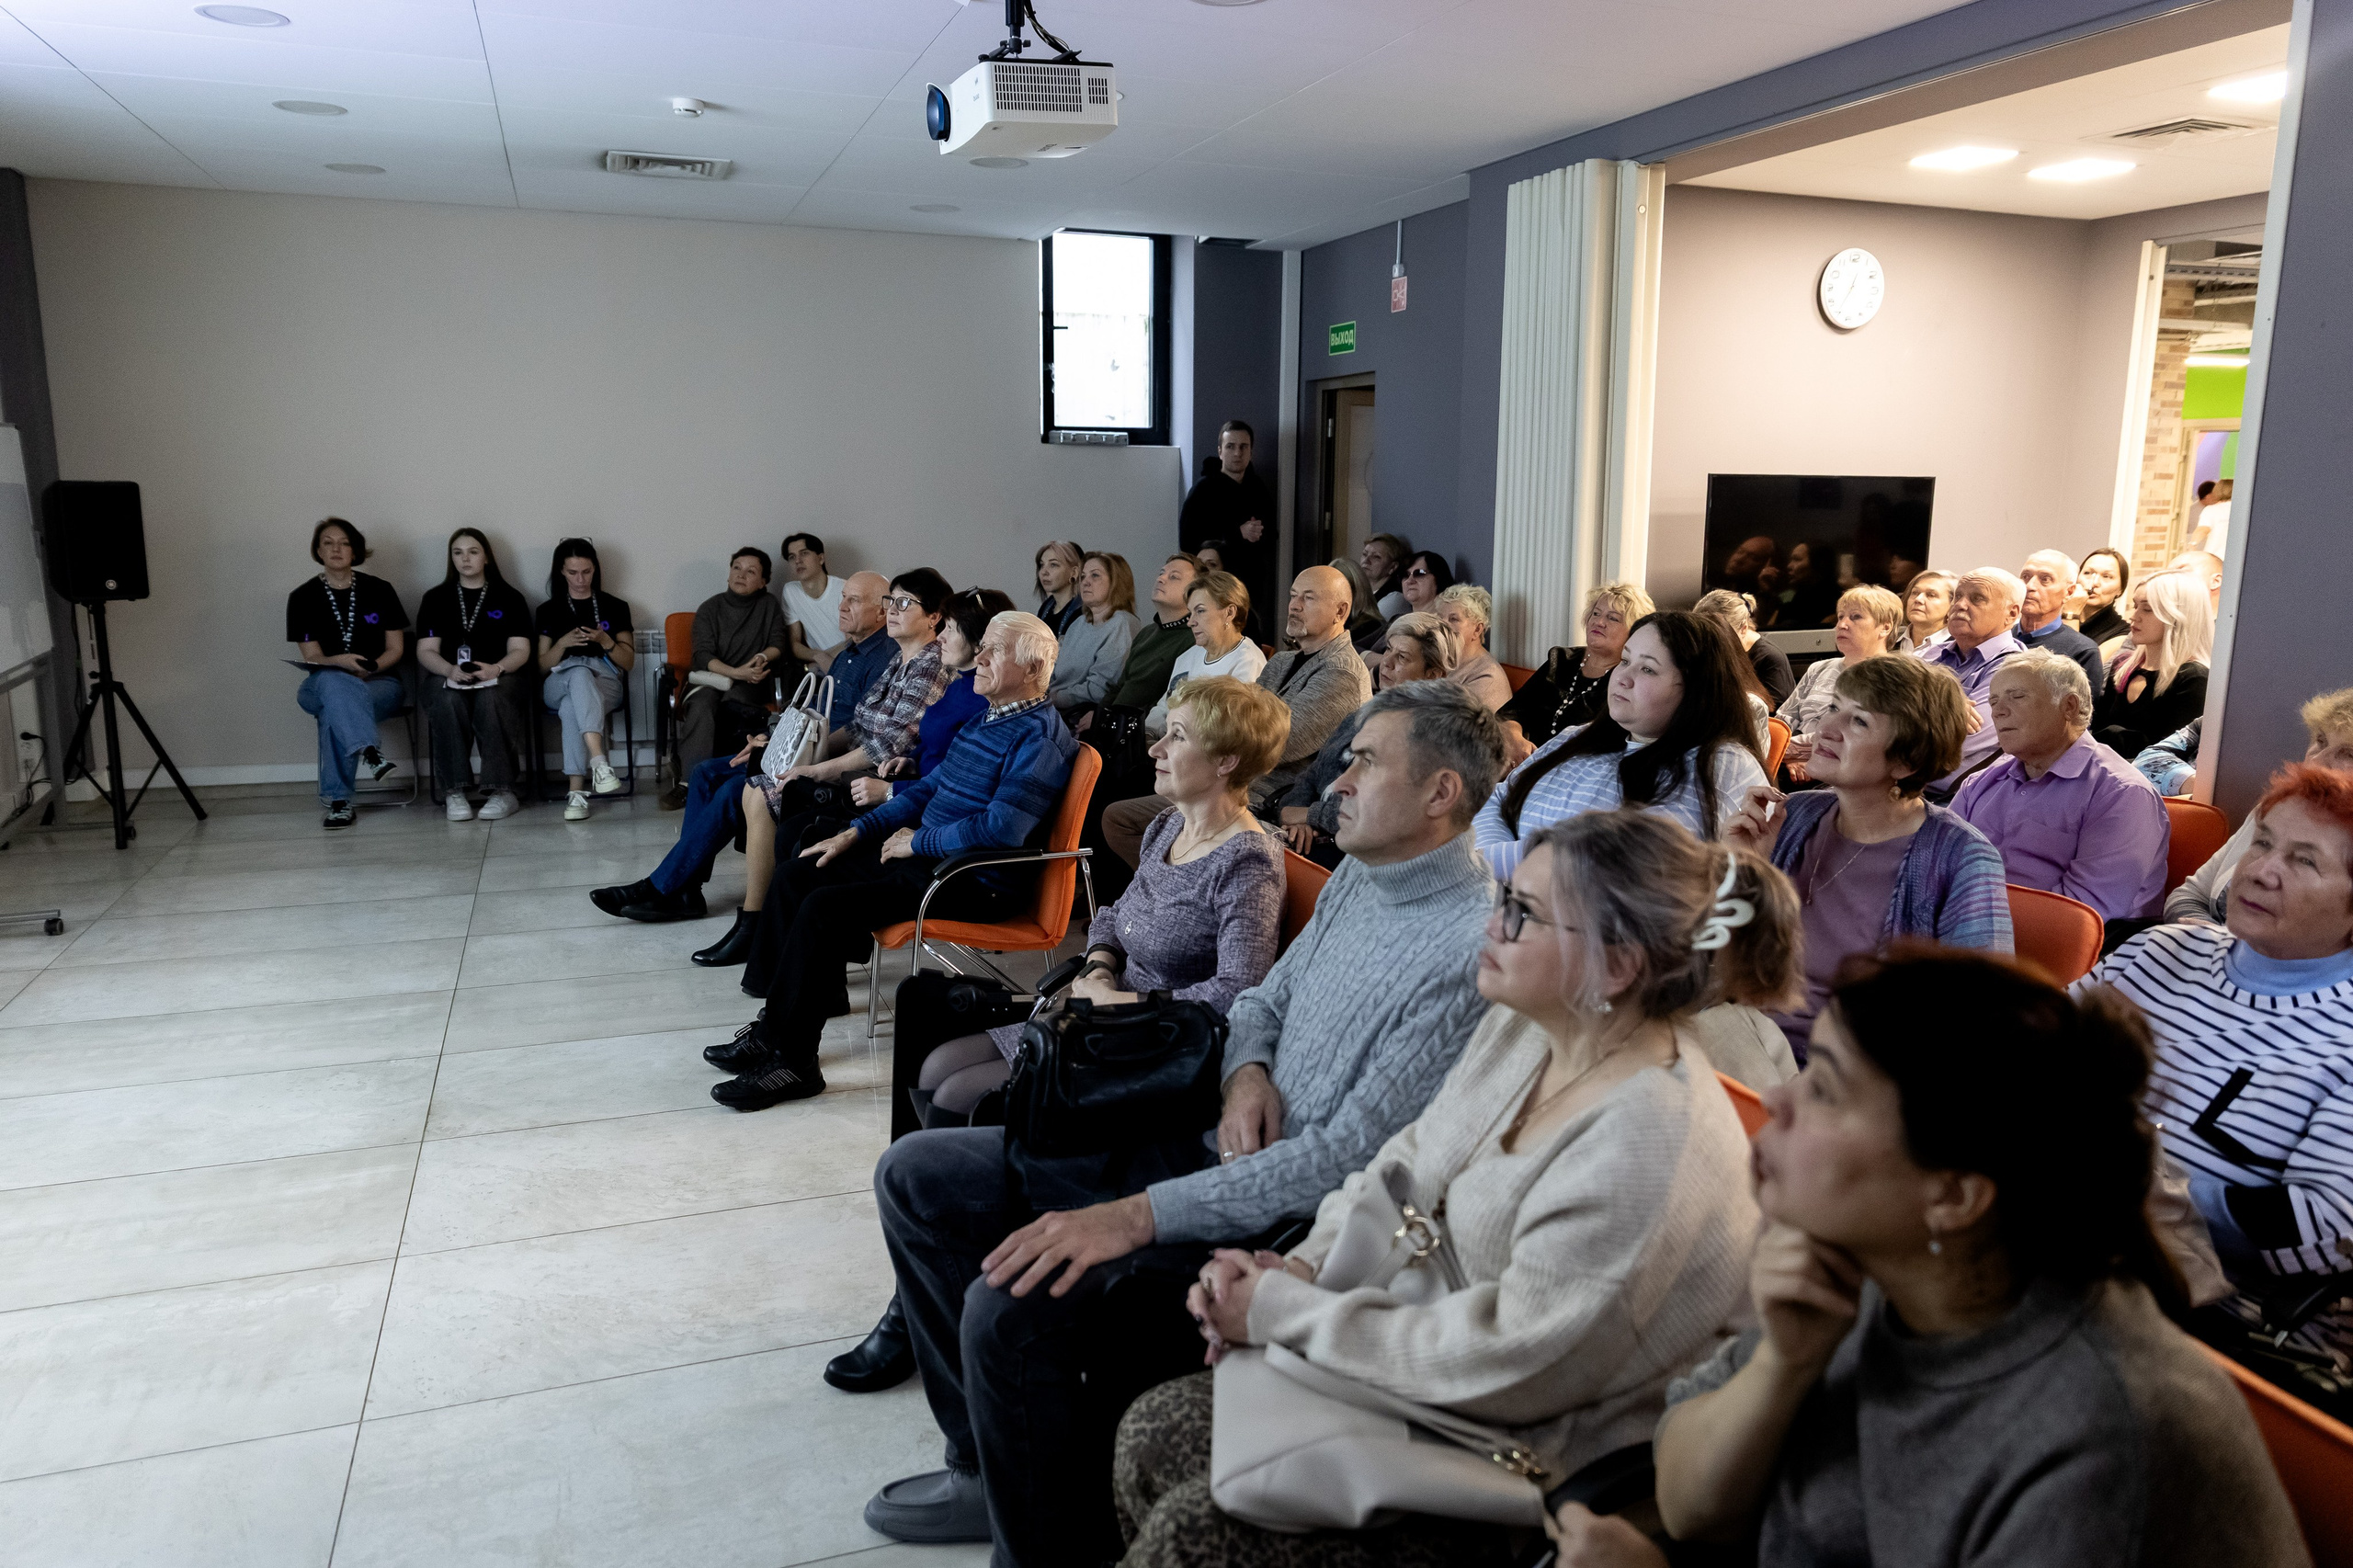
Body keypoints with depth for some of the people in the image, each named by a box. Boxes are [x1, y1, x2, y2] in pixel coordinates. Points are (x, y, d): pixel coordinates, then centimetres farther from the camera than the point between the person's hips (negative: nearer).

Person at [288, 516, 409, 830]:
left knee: (336, 710, -36)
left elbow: (396, 649, 5)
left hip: (379, 683, 0)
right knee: (333, 683, -40)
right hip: (323, 684, 0)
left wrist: (368, 668, -15)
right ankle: (368, 753, -58)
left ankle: (338, 800, -37)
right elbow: (312, 657, -1)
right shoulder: (302, 598, 5)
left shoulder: (379, 590, 6)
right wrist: (341, 662, -25)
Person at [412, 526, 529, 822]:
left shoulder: (510, 598, 13)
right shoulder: (435, 598, 16)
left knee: (490, 698, -37)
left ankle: (502, 791, -36)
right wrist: (450, 670, -17)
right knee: (448, 699, -36)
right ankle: (454, 792, -34)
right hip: (447, 677, 1)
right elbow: (426, 651, 6)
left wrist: (495, 669, -20)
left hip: (498, 679, -1)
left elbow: (519, 650, 3)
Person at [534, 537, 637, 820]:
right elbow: (543, 665, 12)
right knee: (580, 673, -40)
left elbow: (628, 662, 12)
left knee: (571, 707, -38)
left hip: (606, 683, 0)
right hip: (559, 683, 0)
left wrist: (606, 641, -8)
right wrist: (563, 643, -7)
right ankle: (599, 762, -58)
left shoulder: (615, 606, 15)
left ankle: (576, 791, -47)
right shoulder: (549, 611, 16)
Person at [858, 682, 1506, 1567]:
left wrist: (1138, 1217, -26)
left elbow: (1348, 1156, -25)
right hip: (1213, 1146, 10)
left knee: (1013, 1304, -28)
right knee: (916, 1178, 7)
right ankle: (995, 1465, 18)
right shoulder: (1359, 877, 8)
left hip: (1288, 1219, -9)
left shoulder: (1470, 949, -21)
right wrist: (1247, 1070, -5)